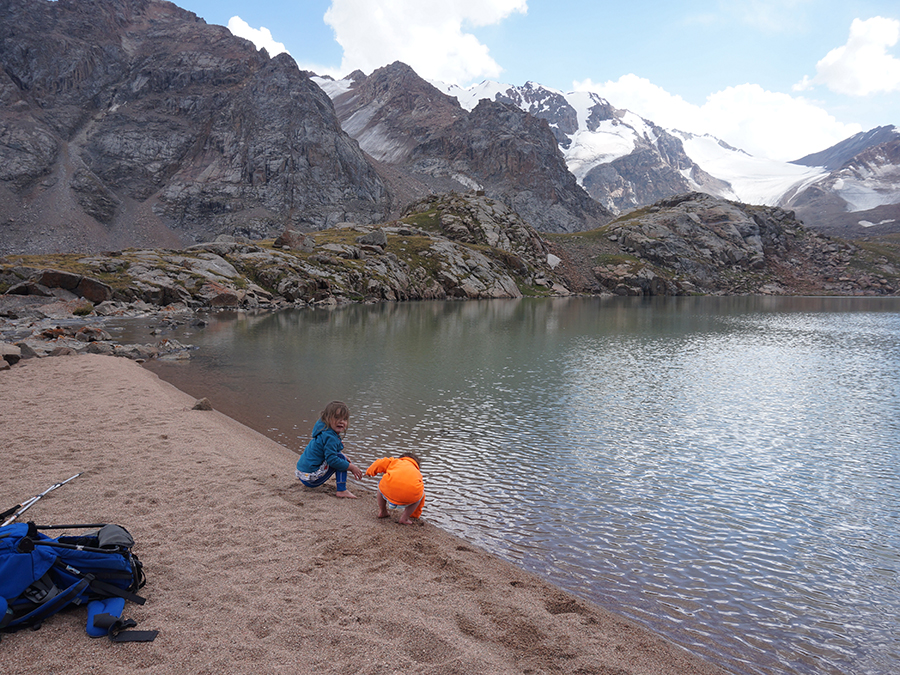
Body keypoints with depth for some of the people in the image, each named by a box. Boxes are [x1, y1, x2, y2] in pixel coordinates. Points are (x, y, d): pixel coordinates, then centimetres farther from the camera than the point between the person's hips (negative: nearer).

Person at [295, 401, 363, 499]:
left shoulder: (325, 431, 8)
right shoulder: (330, 437, -22)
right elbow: (332, 459, -28)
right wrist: (351, 467, -20)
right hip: (311, 479, -10)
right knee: (341, 458, -13)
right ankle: (341, 490, -18)